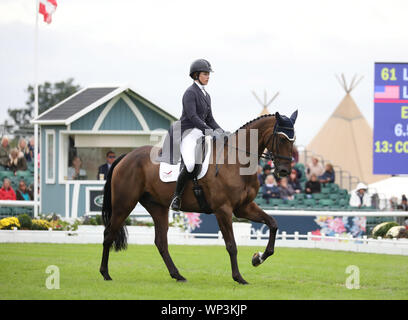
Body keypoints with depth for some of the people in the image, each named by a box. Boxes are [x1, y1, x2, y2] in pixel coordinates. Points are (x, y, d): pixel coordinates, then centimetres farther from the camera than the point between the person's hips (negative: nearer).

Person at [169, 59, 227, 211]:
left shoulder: (206, 95, 19)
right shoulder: (190, 93, -9)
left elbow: (209, 119, 21)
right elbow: (192, 116, -20)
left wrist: (219, 131, 3)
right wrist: (208, 130, -27)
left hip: (201, 133, 9)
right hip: (188, 134, -9)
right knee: (190, 164, -33)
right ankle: (177, 196, -16)